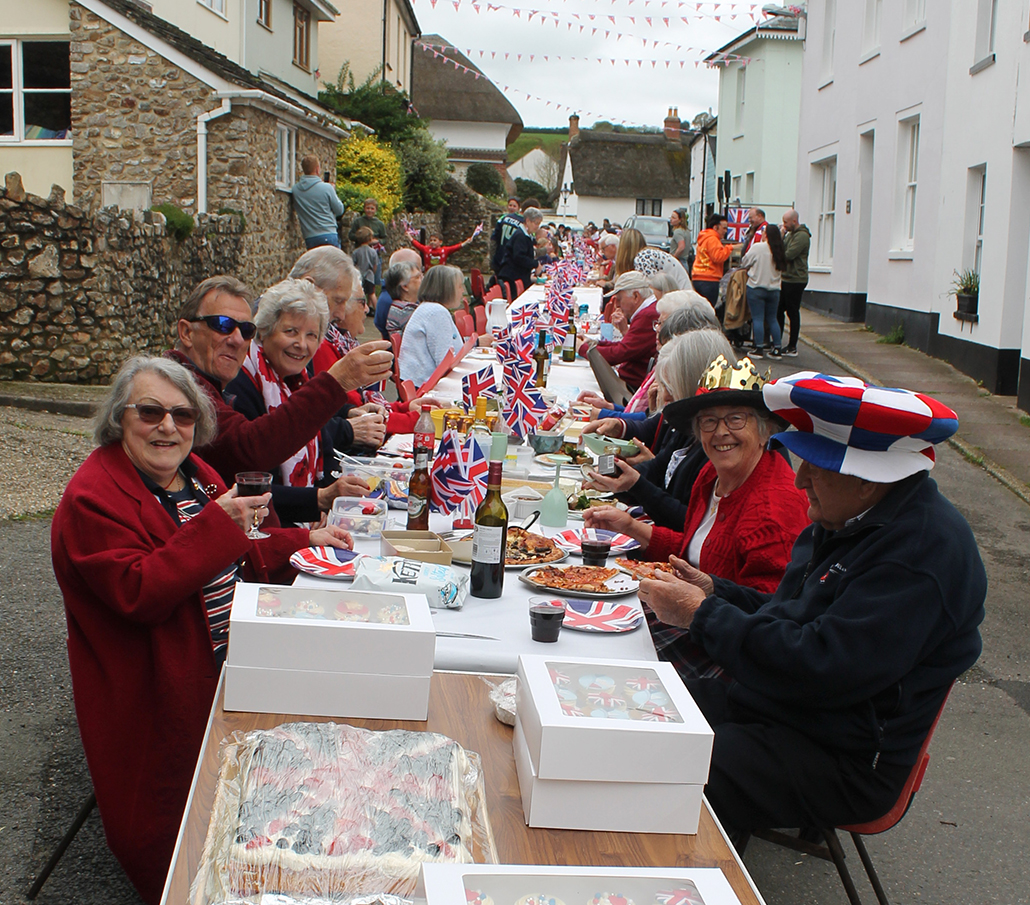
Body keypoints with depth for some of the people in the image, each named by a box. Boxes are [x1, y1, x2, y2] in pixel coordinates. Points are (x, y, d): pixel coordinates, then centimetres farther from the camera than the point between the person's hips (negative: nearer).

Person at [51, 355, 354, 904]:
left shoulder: (195, 475, 9)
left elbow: (239, 561, 20)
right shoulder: (92, 499, -18)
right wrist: (218, 524, -31)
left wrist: (304, 540, 9)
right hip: (157, 698, -8)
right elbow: (138, 593, -30)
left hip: (226, 667, 8)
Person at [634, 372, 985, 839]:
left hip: (845, 764, -10)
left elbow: (821, 668, -29)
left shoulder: (925, 550, -24)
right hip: (764, 706, 10)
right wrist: (715, 591, 5)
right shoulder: (848, 518, 9)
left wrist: (703, 614, -22)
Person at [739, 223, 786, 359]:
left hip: (756, 288, -4)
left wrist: (753, 268, 18)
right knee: (772, 319, 12)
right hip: (774, 290, 4)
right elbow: (781, 269, 8)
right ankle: (776, 349, 11)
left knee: (758, 319, 0)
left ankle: (759, 349, -2)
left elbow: (744, 263, -3)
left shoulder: (757, 247, -12)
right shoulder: (779, 251, 0)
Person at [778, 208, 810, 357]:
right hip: (786, 278, 10)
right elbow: (783, 251, 14)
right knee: (779, 310, 11)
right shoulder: (790, 234, 17)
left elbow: (789, 255, -23)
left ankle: (792, 347, 2)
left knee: (793, 313, -4)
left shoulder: (802, 236, -15)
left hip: (795, 280, -10)